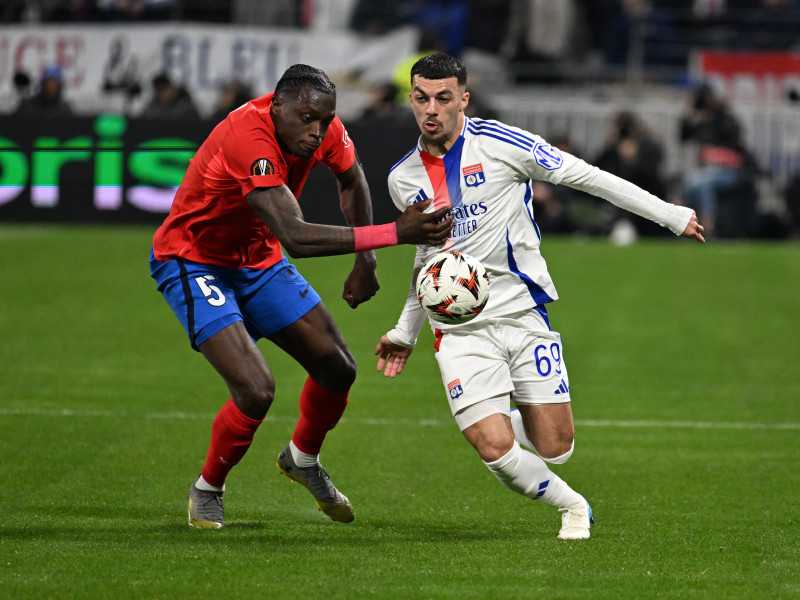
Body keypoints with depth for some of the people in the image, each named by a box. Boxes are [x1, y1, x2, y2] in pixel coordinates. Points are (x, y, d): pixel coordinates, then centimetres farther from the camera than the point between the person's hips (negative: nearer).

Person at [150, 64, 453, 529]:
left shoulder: (324, 128, -13)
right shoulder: (248, 138, -38)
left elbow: (351, 179, 13)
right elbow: (295, 238, -47)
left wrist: (366, 261, 6)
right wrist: (394, 233, -51)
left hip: (258, 260, 8)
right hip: (193, 263, -8)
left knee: (338, 369, 6)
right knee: (257, 391, -22)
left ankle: (303, 459, 37)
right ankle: (207, 490, 6)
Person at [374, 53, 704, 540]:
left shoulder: (499, 142, -6)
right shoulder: (403, 179, 8)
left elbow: (586, 177, -2)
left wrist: (670, 215, -2)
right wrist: (406, 331, 27)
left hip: (523, 312, -2)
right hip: (460, 330, 2)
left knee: (554, 449, -3)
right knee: (495, 449, -15)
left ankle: (513, 419, 34)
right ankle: (570, 505, 15)